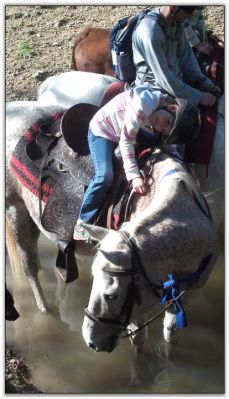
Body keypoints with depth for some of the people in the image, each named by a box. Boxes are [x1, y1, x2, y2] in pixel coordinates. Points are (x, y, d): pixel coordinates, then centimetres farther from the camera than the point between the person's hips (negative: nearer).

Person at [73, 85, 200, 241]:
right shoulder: (143, 106, -37)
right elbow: (126, 142, -31)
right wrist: (134, 176, -35)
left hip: (118, 132, 8)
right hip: (101, 131, -8)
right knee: (105, 175, -24)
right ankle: (83, 223, -12)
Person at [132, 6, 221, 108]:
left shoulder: (176, 21, -3)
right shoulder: (150, 32, -28)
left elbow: (186, 55, 7)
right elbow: (165, 80, -28)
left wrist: (207, 84, -3)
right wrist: (199, 97, -24)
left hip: (177, 81, 8)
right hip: (156, 91, -8)